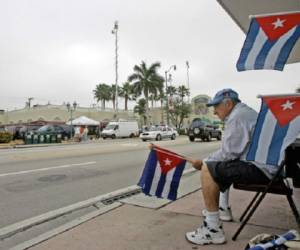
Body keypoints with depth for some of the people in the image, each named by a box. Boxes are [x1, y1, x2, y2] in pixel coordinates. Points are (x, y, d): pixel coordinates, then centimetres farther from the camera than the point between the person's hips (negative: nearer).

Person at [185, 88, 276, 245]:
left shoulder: (237, 116, -15)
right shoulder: (246, 111, 18)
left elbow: (227, 153, -19)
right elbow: (231, 151, 15)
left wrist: (202, 162, -6)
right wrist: (207, 161, 11)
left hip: (260, 168, -11)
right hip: (264, 164, 11)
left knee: (208, 170, -20)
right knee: (221, 166, 27)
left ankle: (213, 230, -15)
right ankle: (223, 209, 33)